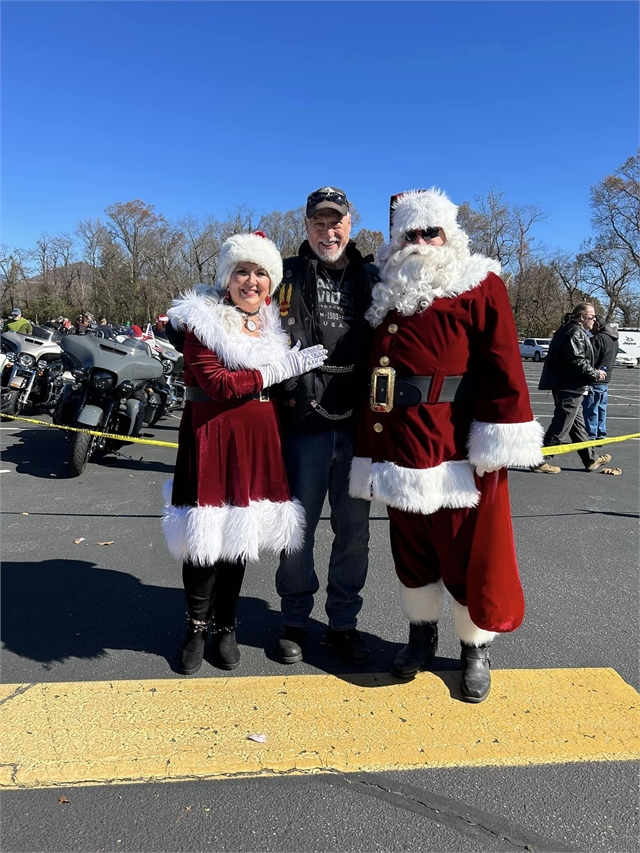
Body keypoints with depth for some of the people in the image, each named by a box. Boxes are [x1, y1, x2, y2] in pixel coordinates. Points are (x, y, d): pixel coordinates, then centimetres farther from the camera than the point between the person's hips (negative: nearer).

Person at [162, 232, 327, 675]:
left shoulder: (275, 325, 14)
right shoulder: (202, 321, -3)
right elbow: (218, 384, -15)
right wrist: (281, 369, -15)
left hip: (260, 441, 5)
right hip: (213, 438, -4)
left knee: (241, 535, 11)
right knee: (207, 535, 0)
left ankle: (225, 626, 27)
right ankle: (197, 627, 22)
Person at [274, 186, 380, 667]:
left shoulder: (371, 279, 11)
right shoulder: (289, 275, 5)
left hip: (358, 425, 3)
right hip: (305, 423, -2)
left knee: (354, 529, 10)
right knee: (298, 526, 6)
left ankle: (344, 623, 26)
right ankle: (295, 622, 24)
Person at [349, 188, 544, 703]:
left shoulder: (481, 287, -1)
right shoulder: (386, 296, 13)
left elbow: (503, 367, -9)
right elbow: (373, 373, 12)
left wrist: (499, 443, -15)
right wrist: (371, 449, 10)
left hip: (459, 452, -4)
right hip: (400, 450, 5)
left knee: (471, 553, 6)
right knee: (411, 549, 16)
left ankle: (477, 648, 28)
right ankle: (421, 633, 37)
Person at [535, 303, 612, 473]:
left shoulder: (568, 329, 16)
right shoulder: (576, 333, -16)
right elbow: (577, 361, -24)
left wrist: (594, 372, 15)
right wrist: (596, 374, -11)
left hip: (565, 387, 11)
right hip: (570, 388, -11)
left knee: (577, 424, 17)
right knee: (560, 427, -5)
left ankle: (592, 459, 29)